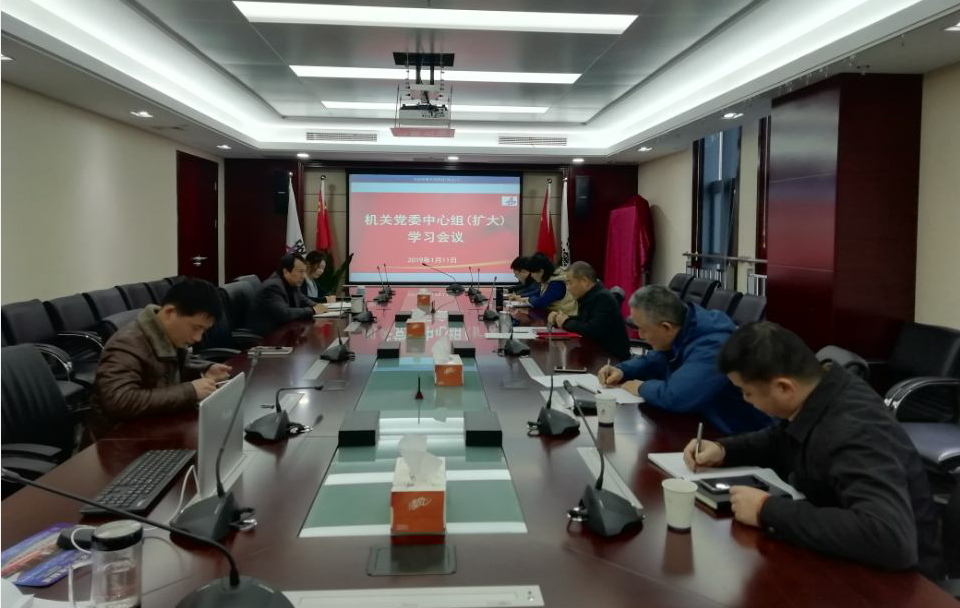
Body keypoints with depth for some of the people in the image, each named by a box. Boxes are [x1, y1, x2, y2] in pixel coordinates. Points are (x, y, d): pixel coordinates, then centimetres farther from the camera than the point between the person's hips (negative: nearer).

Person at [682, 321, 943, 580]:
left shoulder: (854, 433, -32)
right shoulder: (816, 394, -7)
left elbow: (891, 540, -45)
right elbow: (783, 440, 15)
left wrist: (767, 511, -37)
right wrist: (723, 449, -2)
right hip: (842, 559, 7)